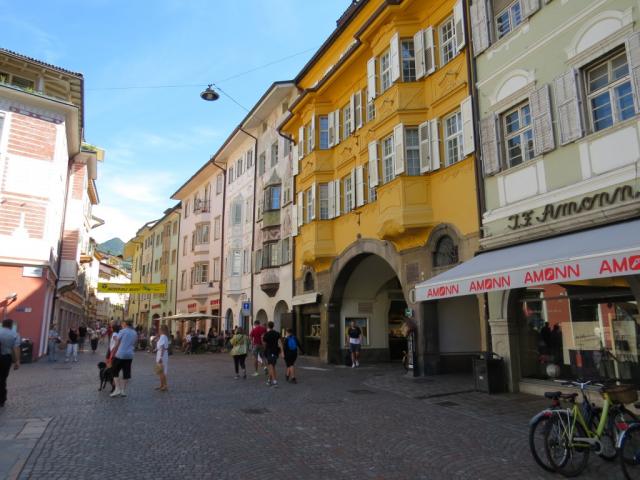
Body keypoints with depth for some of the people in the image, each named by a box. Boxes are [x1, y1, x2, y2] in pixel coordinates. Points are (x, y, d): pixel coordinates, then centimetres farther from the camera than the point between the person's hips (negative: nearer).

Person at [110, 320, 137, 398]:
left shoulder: (122, 331, -6)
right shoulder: (135, 333, 12)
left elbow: (117, 344, -7)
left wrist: (112, 354, -3)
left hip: (120, 354, -5)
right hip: (130, 355, 5)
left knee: (115, 372, 8)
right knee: (126, 374, 9)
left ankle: (118, 389, 0)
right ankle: (124, 391, 12)